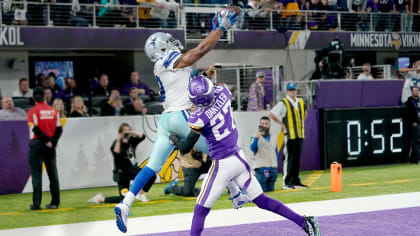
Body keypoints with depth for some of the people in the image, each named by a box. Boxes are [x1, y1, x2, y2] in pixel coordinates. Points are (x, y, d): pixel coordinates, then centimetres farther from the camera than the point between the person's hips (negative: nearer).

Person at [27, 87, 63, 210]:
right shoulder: (53, 111, 6)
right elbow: (59, 129, -1)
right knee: (53, 174, 8)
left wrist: (47, 141, -12)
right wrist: (52, 141, -7)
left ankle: (36, 203, -5)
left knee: (36, 173, -1)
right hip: (50, 146, 4)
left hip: (37, 144, -4)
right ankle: (55, 202, 9)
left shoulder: (32, 112, -7)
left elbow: (36, 129, -16)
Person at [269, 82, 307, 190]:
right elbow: (271, 114, -12)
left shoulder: (301, 102, 12)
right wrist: (281, 124, -10)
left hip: (300, 134, 6)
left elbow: (304, 113, 32)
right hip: (289, 135, -6)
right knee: (289, 158, -7)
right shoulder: (283, 103, -7)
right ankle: (287, 182, -4)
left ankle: (296, 181, 15)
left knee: (297, 158, 9)